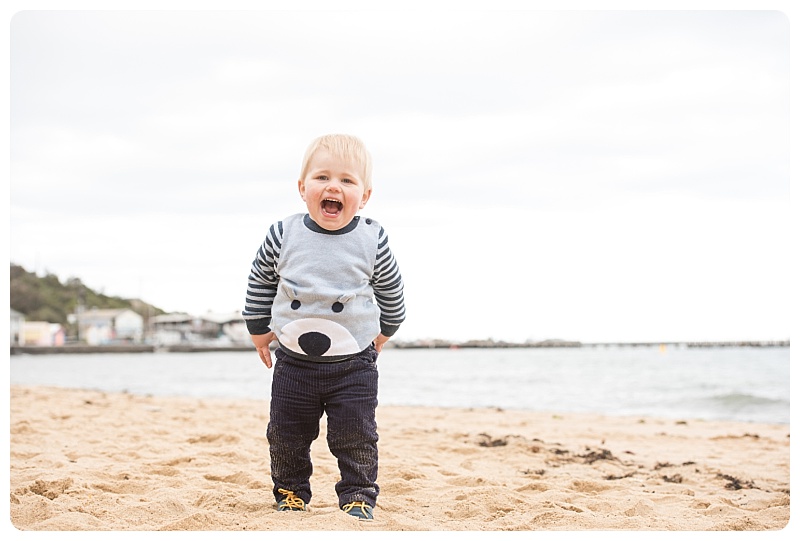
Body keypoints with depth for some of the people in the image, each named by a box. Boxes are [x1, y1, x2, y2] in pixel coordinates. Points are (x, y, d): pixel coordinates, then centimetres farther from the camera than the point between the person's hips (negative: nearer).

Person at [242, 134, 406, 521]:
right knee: (286, 434, 9)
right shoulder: (282, 236, -8)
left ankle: (358, 496, 16)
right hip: (294, 361, 2)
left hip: (354, 364, -1)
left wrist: (384, 330, 19)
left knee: (355, 436, -1)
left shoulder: (372, 240, -9)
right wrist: (258, 329, 15)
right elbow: (260, 280, 9)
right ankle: (291, 492, 29)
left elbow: (391, 289, 9)